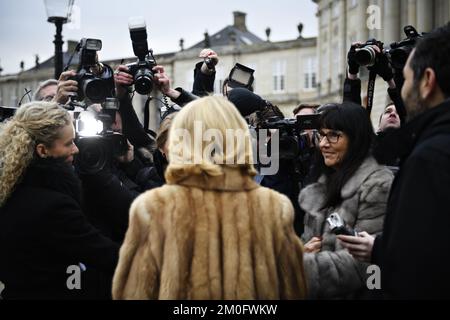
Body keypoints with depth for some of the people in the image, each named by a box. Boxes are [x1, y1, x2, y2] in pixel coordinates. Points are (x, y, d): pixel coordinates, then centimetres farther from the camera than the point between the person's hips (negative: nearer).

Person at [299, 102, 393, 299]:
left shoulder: (378, 186, -15)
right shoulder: (326, 181, 8)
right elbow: (309, 238, 11)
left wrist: (300, 265, -25)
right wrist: (301, 251, -11)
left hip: (351, 294, -7)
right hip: (314, 295, 7)